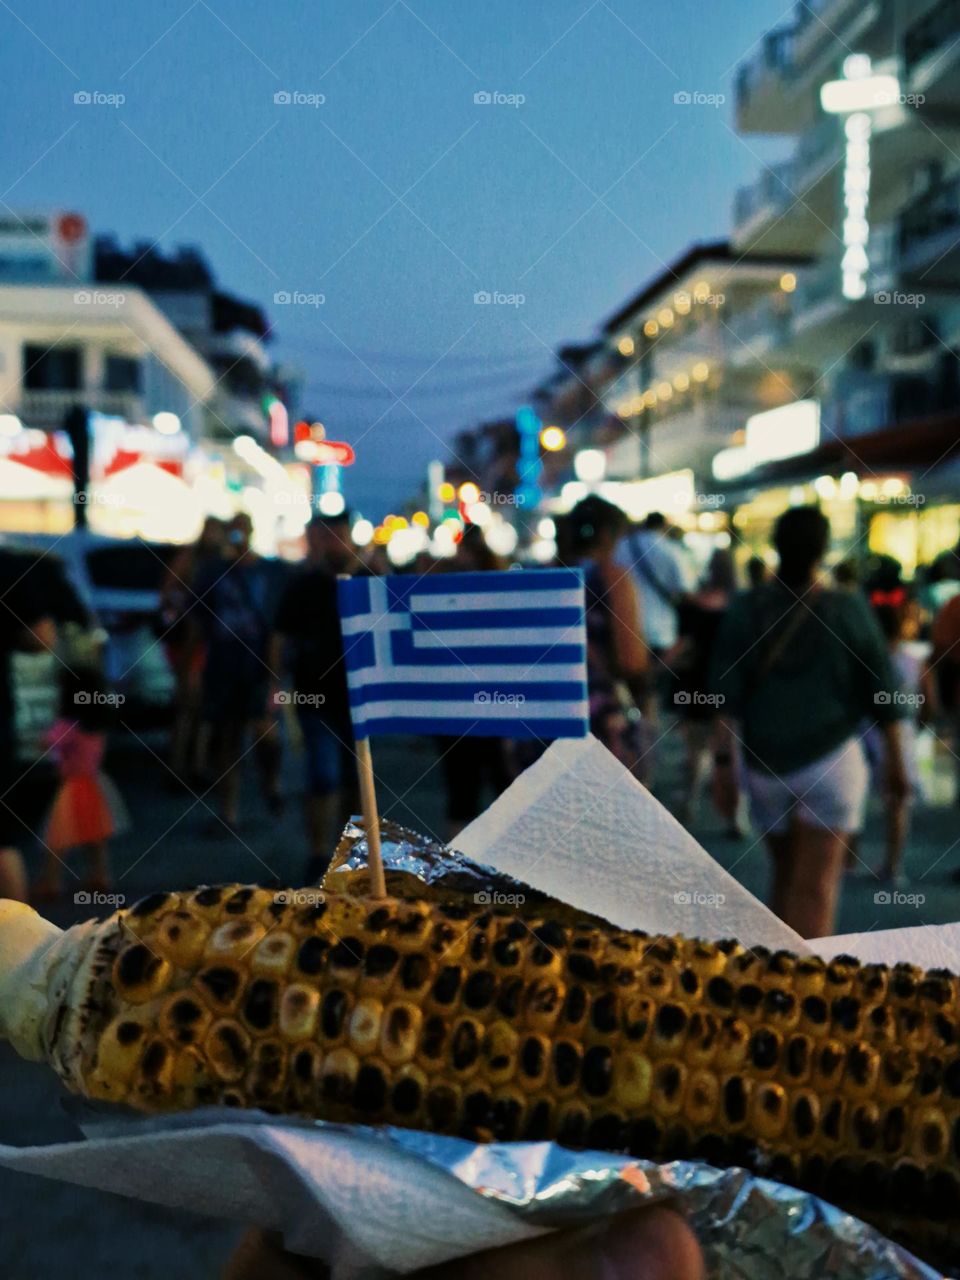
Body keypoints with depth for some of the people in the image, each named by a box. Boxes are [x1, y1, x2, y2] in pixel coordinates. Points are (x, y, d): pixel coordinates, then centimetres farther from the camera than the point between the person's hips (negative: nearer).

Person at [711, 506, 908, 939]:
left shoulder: (745, 610, -2)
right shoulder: (848, 611, -6)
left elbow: (726, 697, -6)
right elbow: (882, 694, -1)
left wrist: (723, 760, -3)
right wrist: (895, 762, 9)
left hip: (765, 762, 3)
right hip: (830, 758, -3)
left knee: (785, 878, 19)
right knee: (815, 888, -3)